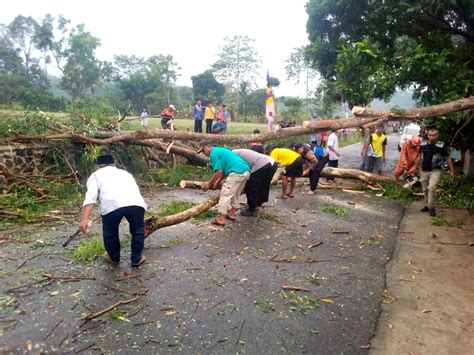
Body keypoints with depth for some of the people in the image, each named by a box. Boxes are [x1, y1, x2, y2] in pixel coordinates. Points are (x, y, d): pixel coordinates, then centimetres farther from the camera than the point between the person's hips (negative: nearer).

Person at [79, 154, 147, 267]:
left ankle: (113, 258, 44)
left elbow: (91, 196, 9)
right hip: (135, 202, 3)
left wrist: (85, 219, 0)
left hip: (111, 204, -2)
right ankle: (137, 258, 37)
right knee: (138, 230, 29)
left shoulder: (96, 175, 28)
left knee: (110, 232, 26)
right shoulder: (125, 173, 40)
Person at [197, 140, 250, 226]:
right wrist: (217, 183, 29)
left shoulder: (214, 153, -2)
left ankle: (221, 219, -2)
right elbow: (224, 170, 28)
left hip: (237, 172, -10)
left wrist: (209, 183, 1)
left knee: (225, 194, -3)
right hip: (246, 171, 10)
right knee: (235, 194, 23)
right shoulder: (220, 150, 28)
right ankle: (232, 213, 30)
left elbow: (219, 172, -9)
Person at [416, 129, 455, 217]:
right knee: (425, 189, 12)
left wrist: (452, 171, -3)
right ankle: (427, 205, 29)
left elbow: (448, 158, -3)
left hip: (435, 171, -4)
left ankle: (431, 207, -7)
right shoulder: (423, 144, 0)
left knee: (431, 188, -20)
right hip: (423, 171, 4)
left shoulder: (441, 146, -10)